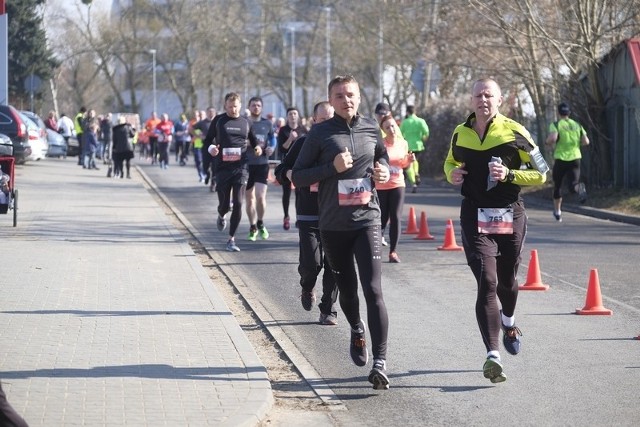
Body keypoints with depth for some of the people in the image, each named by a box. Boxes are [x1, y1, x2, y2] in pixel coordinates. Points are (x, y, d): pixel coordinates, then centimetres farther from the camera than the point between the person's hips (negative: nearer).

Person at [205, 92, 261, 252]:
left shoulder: (246, 122, 9)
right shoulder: (219, 121, 5)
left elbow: (253, 139, 23)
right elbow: (208, 140, 9)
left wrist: (258, 147, 1)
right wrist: (211, 148, -14)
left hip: (241, 167, 0)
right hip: (223, 167, 0)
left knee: (238, 203, -10)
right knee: (224, 204, 6)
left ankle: (231, 239, -2)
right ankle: (222, 216, 46)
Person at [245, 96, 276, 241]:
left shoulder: (267, 123, 5)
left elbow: (272, 138, 19)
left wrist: (272, 147, -1)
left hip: (262, 164, 0)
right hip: (246, 164, 0)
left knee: (260, 196, -13)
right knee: (249, 198, 8)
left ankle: (260, 223, 11)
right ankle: (253, 227, 22)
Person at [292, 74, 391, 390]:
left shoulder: (371, 128, 6)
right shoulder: (320, 133, -2)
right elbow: (298, 177, -4)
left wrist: (383, 170, 4)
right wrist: (332, 167, -17)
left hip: (367, 220, 0)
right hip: (332, 225, 0)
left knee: (373, 289, -15)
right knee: (347, 291, 16)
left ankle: (380, 362, -17)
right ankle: (357, 331, 49)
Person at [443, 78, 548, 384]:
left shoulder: (515, 133, -5)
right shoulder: (460, 134, 5)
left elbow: (540, 174, -2)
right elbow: (450, 162, 25)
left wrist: (509, 175, -17)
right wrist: (452, 174, 2)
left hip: (510, 215, 0)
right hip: (475, 216, 0)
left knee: (507, 281, 17)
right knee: (487, 283, -14)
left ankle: (508, 322, 53)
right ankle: (493, 356, -20)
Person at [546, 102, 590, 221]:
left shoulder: (556, 125, -4)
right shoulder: (577, 125, 9)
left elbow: (552, 138, -22)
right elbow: (586, 142, 2)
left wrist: (548, 142, 0)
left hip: (561, 159, -2)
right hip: (575, 158, 2)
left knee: (557, 186, 17)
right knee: (573, 186, -3)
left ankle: (557, 212, 25)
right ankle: (579, 188, -39)